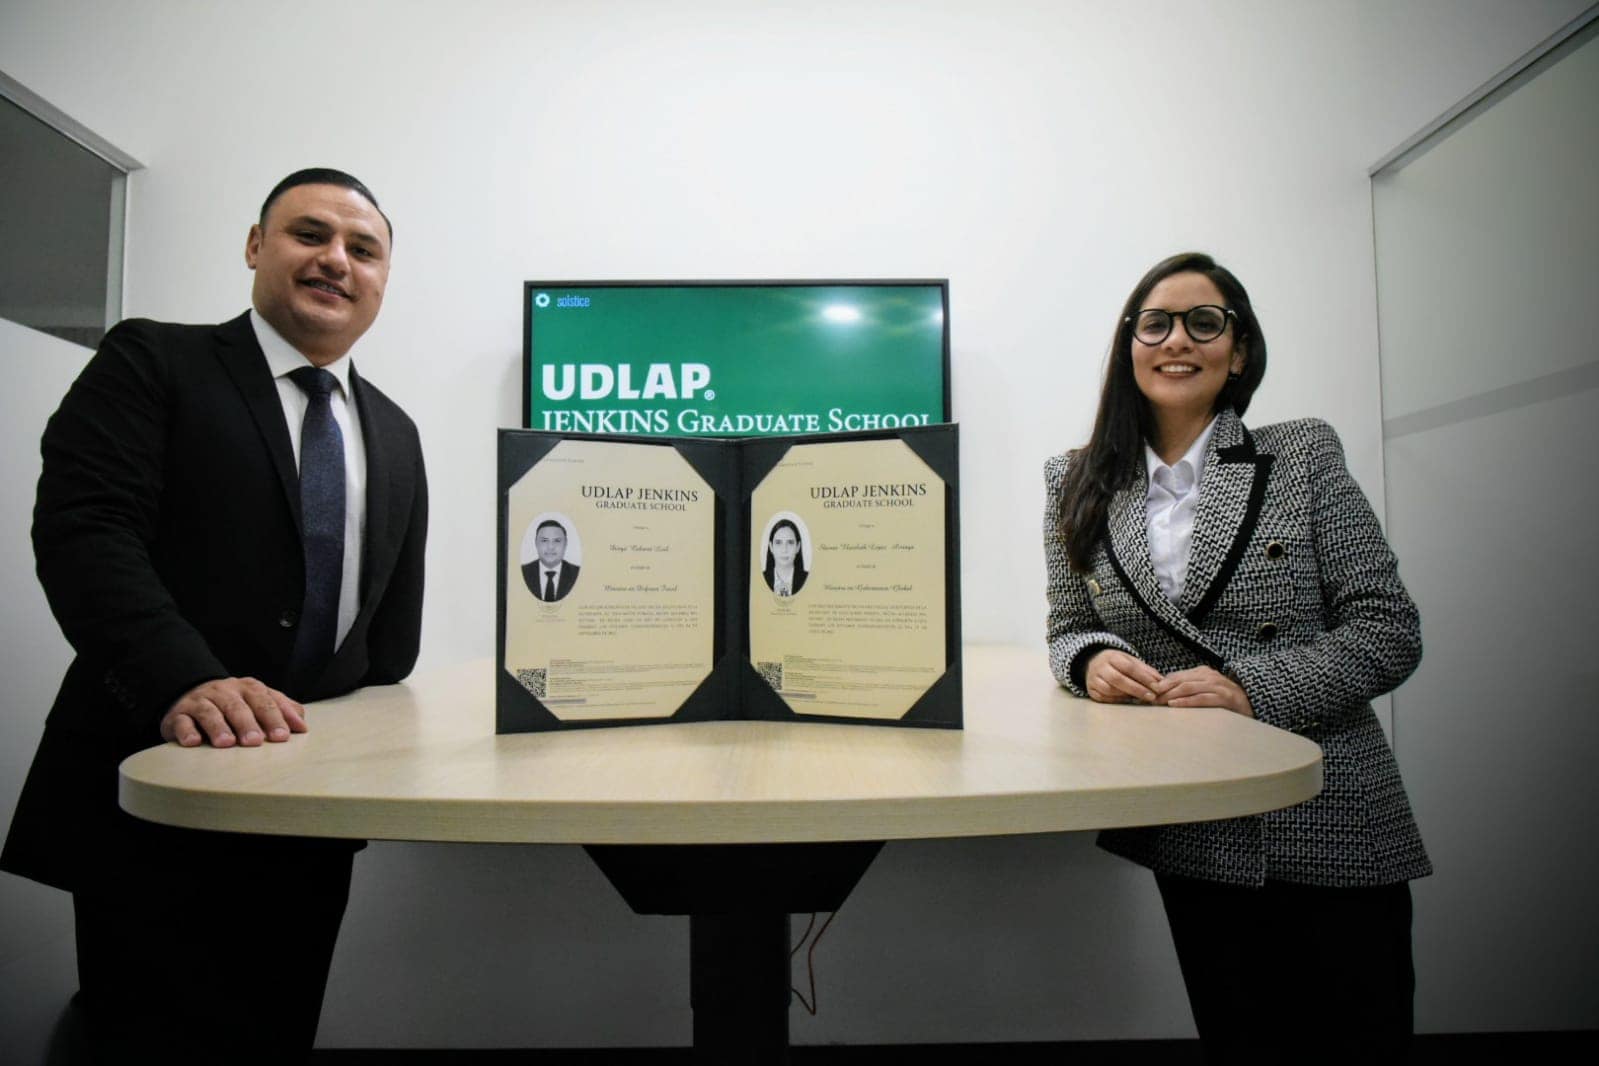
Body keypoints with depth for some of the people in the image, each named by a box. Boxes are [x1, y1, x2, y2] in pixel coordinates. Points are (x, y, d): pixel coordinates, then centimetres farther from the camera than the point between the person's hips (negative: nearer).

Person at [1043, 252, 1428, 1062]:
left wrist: (1253, 689, -19)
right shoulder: (1080, 486, 3)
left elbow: (1390, 630, -5)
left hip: (1329, 826, -1)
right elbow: (1068, 629, 10)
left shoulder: (1303, 457, -2)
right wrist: (1092, 660, -14)